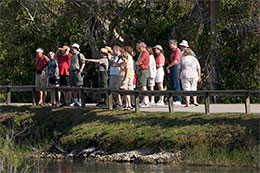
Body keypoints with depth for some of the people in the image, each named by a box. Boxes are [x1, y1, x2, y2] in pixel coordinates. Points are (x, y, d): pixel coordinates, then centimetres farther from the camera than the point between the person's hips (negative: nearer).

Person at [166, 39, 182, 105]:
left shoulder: (177, 51, -9)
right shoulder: (173, 51, 20)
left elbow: (175, 61, -18)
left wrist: (168, 66, -7)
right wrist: (168, 68, 8)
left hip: (175, 68, -10)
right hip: (172, 69, 10)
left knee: (176, 84, -9)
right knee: (173, 85, 9)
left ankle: (178, 100, -9)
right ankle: (174, 99, 11)